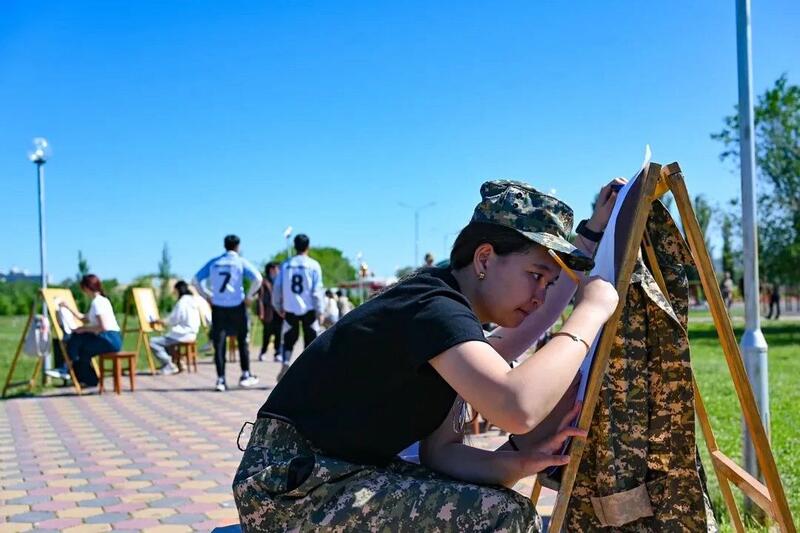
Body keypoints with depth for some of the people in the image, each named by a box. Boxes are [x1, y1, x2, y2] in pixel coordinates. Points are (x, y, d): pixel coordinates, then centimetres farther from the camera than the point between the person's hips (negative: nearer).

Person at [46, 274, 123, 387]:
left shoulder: (97, 302, -12)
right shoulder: (101, 300, 18)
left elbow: (103, 327, -21)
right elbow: (85, 319, 27)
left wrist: (84, 329, -9)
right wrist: (68, 307, 26)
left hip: (110, 339, -9)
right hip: (113, 339, 9)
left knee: (76, 338, -6)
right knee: (83, 349, 12)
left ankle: (65, 370, 8)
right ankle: (90, 380, 14)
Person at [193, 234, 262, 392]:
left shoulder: (214, 263, 7)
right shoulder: (241, 262, -2)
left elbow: (196, 280, 6)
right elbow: (257, 278, -15)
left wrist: (207, 295, 10)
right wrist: (249, 295, -4)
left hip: (218, 307, 2)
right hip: (237, 306, -2)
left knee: (219, 343, 3)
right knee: (242, 340, 12)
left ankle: (220, 379, -2)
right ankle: (245, 375, 17)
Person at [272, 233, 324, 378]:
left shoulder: (286, 265, 3)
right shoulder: (313, 265, -4)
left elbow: (277, 287, 3)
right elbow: (317, 290, -7)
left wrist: (278, 306, 15)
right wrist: (319, 311, -2)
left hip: (290, 309, 2)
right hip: (309, 309, -2)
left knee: (289, 339, 15)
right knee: (310, 341, 9)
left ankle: (285, 365, -3)